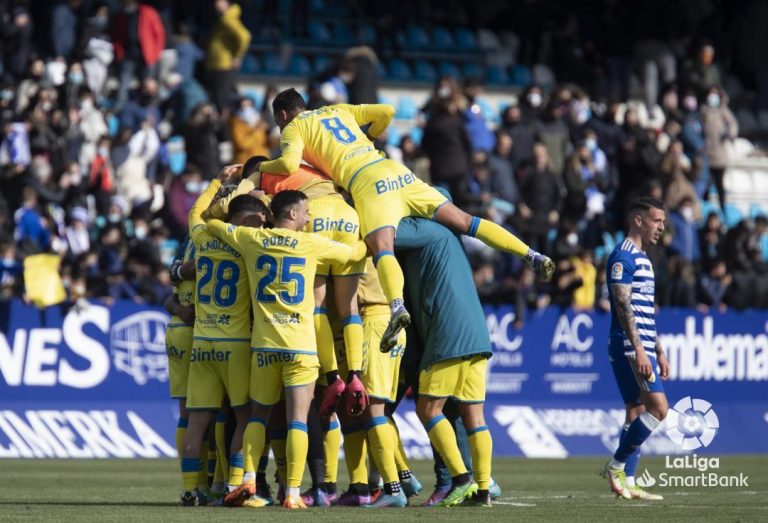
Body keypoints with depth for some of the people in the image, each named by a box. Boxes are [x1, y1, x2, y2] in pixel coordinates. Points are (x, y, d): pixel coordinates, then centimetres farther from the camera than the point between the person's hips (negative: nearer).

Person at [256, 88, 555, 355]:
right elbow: (387, 112, 26)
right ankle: (531, 255, -3)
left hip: (366, 180, -6)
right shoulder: (339, 111, 30)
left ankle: (397, 307, -52)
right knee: (462, 221, 5)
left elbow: (289, 165, -6)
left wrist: (262, 166, 14)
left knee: (382, 248, -25)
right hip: (393, 169, 6)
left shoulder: (293, 128, 13)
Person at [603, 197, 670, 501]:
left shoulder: (643, 259, 20)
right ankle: (616, 466, -7)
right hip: (629, 347, -10)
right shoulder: (623, 257, -11)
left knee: (637, 412, 7)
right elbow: (624, 306, -18)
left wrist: (659, 352, 22)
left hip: (643, 348, 10)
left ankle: (627, 483, 7)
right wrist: (638, 350, -22)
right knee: (659, 408, -14)